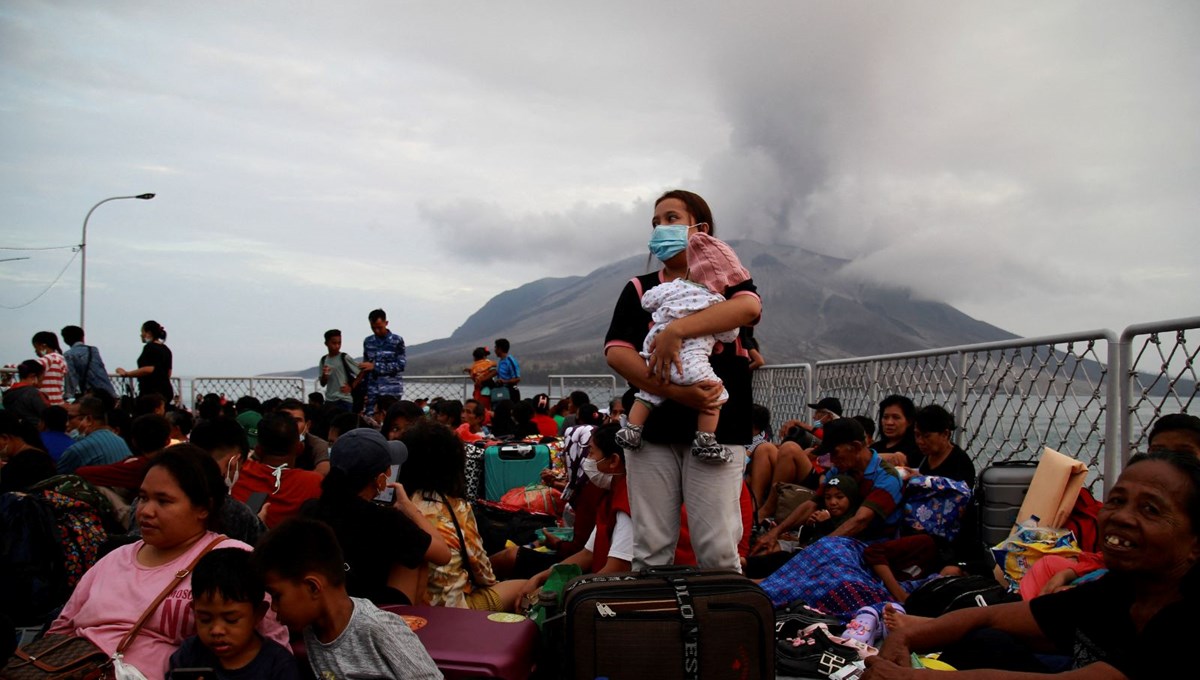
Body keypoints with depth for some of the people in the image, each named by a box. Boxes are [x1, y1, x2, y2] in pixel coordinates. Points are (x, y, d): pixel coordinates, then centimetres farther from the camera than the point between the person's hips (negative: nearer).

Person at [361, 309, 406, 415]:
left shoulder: (397, 341, -1)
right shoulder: (368, 342, 12)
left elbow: (401, 365, -9)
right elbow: (366, 369, 17)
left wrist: (375, 366, -13)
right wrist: (363, 392, 11)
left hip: (392, 391, -3)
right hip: (372, 392, 4)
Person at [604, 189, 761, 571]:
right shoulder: (639, 289, 14)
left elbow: (749, 307, -14)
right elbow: (616, 352, -2)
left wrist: (676, 329, -22)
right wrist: (676, 392, -15)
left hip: (715, 429, -2)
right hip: (651, 429, 2)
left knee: (718, 551, -4)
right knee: (650, 549, 3)